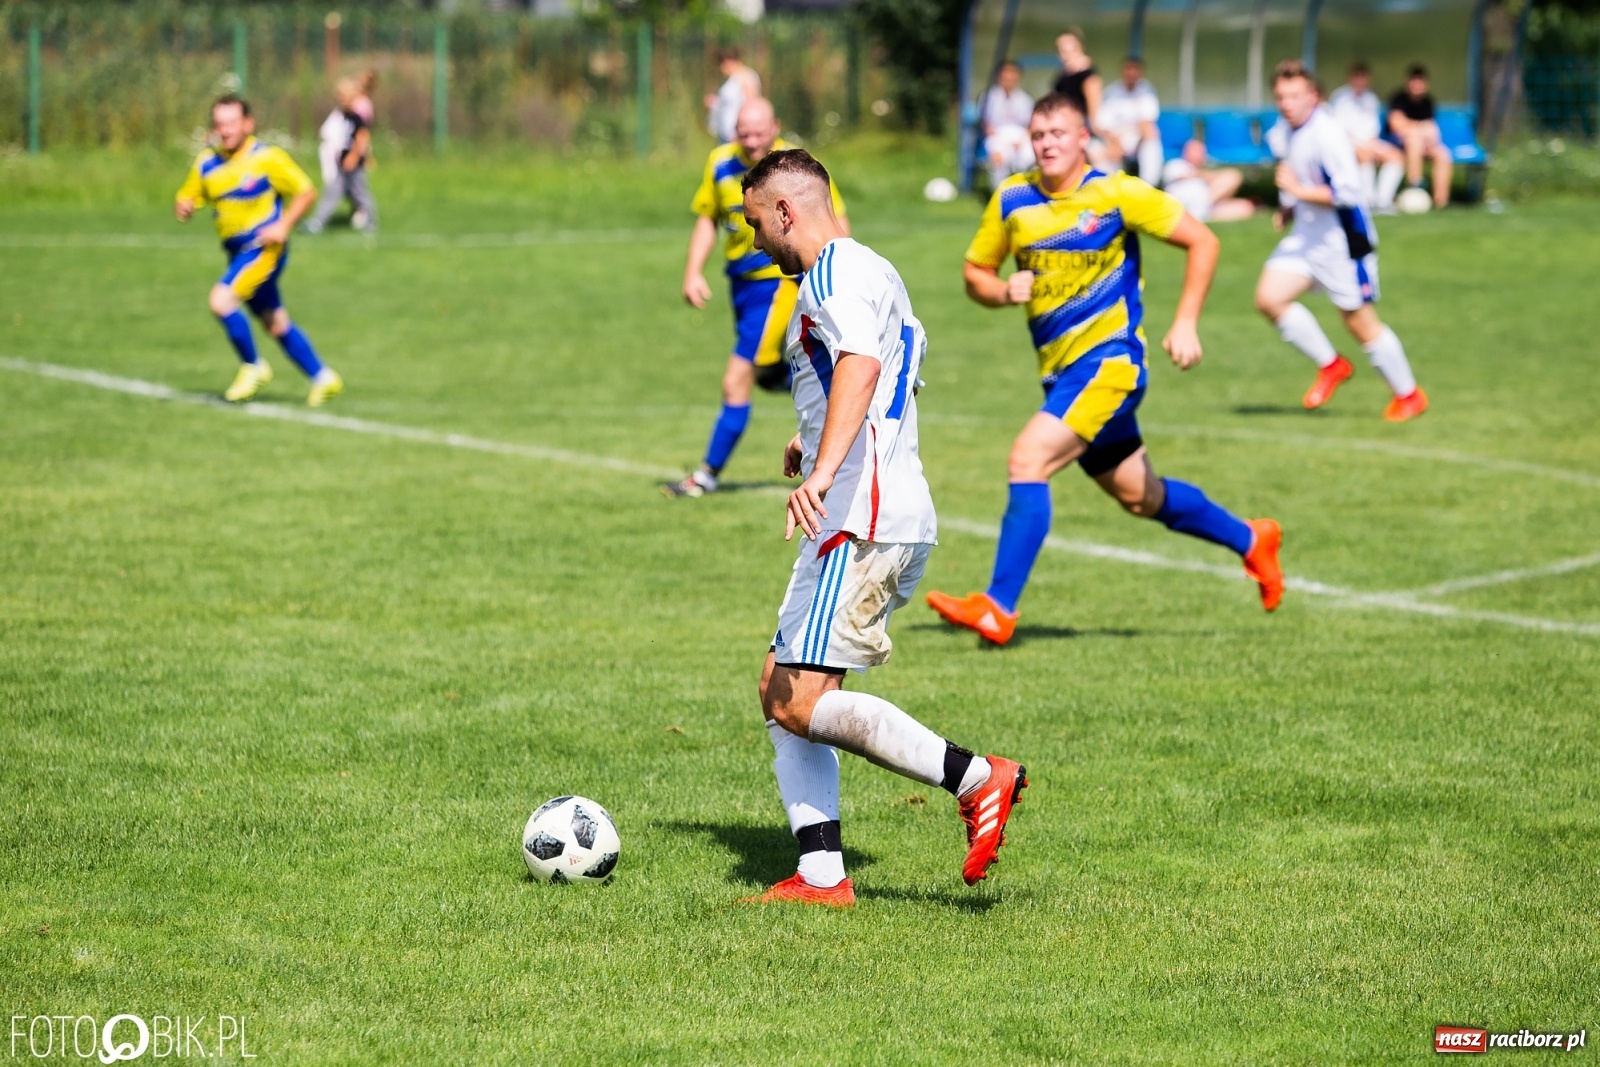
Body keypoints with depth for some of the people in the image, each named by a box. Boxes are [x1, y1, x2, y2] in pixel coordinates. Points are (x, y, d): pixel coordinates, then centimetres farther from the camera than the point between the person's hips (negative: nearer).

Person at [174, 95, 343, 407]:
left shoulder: (267, 158, -11)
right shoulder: (206, 164, 5)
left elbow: (307, 192, -7)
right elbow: (187, 199, 11)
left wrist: (284, 226, -18)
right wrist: (183, 208, -14)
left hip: (264, 248, -7)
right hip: (238, 252, 7)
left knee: (221, 300, -22)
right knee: (276, 324, 13)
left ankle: (252, 367, -4)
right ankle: (323, 378, 26)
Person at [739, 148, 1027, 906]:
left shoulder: (836, 272, -10)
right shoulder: (872, 271, 24)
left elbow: (860, 365, -29)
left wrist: (823, 473, -43)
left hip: (863, 519, -11)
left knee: (802, 704, -15)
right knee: (780, 693, 9)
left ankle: (977, 779, -15)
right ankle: (820, 876, 4)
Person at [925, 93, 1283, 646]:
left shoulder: (1117, 194, -10)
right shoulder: (1012, 200, 4)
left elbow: (1202, 242, -5)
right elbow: (976, 273, 14)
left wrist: (1185, 324, -12)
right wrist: (1005, 290, -9)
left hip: (1110, 358, -7)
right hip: (1060, 370, 7)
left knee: (1028, 459, -22)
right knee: (1141, 498, 17)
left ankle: (998, 608, -20)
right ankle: (1250, 541, 40)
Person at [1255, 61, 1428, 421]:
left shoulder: (1327, 134, -21)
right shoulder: (1289, 130, 7)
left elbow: (1348, 192, -26)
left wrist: (1299, 192, -27)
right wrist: (1288, 209, 10)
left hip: (1342, 241, -9)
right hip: (1307, 237, 9)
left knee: (1360, 322, -1)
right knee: (1269, 298, -5)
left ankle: (1409, 395, 17)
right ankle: (1331, 366, 11)